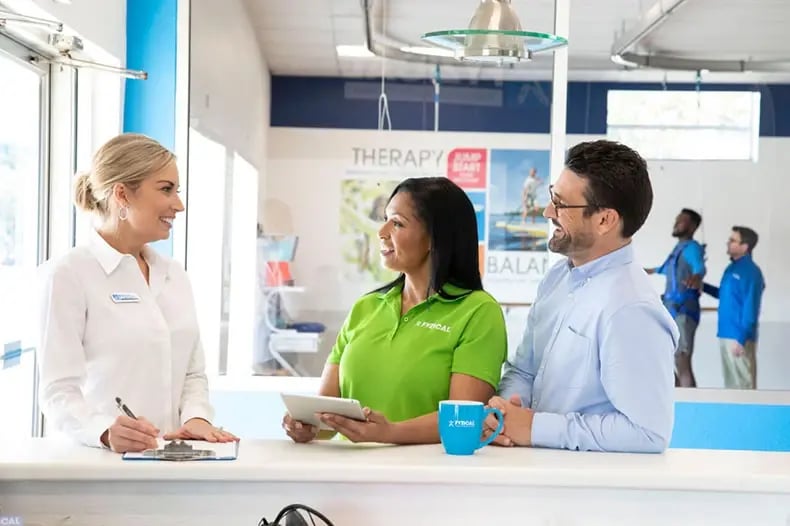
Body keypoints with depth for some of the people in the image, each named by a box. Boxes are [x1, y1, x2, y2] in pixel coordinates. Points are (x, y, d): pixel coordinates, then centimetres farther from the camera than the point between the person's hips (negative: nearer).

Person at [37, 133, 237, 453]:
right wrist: (106, 431, -27)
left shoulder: (174, 275, 16)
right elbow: (59, 390, -10)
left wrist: (196, 418, -2)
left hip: (170, 457, 4)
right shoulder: (67, 276, -3)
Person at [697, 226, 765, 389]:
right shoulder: (732, 268, 12)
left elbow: (750, 309, -19)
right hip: (726, 334, 9)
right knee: (731, 380, 15)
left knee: (743, 381, -4)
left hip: (739, 337, -9)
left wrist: (741, 339, -22)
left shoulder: (750, 272, -15)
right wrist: (702, 286, 18)